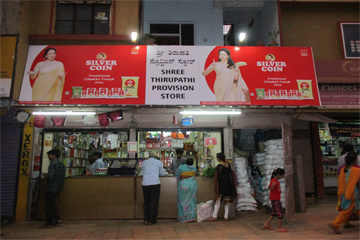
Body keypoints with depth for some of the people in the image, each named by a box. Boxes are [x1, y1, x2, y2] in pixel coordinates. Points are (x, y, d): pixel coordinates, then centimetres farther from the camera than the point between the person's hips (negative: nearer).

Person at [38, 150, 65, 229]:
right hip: (58, 187, 9)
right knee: (52, 204, 20)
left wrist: (46, 177, -3)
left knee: (49, 205, 1)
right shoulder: (61, 164, 12)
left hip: (52, 187, -9)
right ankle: (57, 218, 19)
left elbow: (50, 176, -25)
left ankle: (49, 223, 7)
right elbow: (63, 176, 14)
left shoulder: (52, 164, -15)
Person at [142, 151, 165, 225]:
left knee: (146, 202, 13)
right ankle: (151, 220, 10)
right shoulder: (159, 162, 10)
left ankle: (146, 220, 14)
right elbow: (162, 174, 18)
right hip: (155, 183, -2)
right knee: (154, 202, 7)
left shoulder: (144, 162, 15)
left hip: (145, 184, 2)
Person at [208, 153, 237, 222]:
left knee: (218, 200, 4)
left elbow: (216, 179, -11)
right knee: (227, 201, 12)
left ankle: (214, 216, 8)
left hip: (221, 185, -5)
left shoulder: (218, 167, -15)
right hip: (228, 185, 5)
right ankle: (226, 217, 16)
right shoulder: (229, 165, 0)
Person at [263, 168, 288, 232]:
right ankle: (279, 228, 2)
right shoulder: (274, 180, -17)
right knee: (280, 213, -4)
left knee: (274, 213, 17)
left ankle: (266, 224, 23)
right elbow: (271, 189, -24)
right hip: (275, 199, -10)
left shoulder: (275, 180, 10)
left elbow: (269, 187, 14)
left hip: (276, 199, 10)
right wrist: (273, 185, -42)